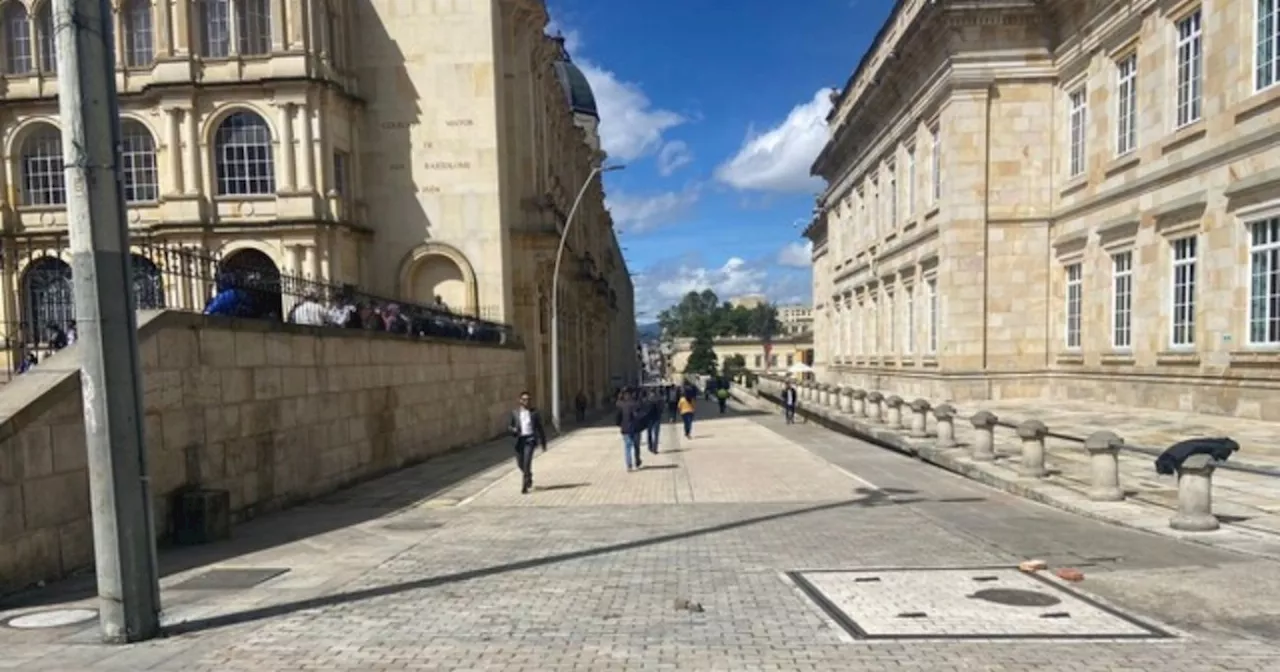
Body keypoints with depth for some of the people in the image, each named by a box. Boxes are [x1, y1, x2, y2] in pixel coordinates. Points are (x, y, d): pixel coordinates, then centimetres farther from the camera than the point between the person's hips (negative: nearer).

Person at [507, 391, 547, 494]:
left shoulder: (534, 412, 4)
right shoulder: (515, 412, 8)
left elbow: (540, 428, 9)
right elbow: (509, 426, 11)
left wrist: (544, 443, 10)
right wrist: (514, 430, -13)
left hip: (530, 439, -3)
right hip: (519, 440, 3)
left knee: (527, 462, -16)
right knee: (520, 464, 10)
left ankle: (524, 486, -10)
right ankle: (529, 478, 41)